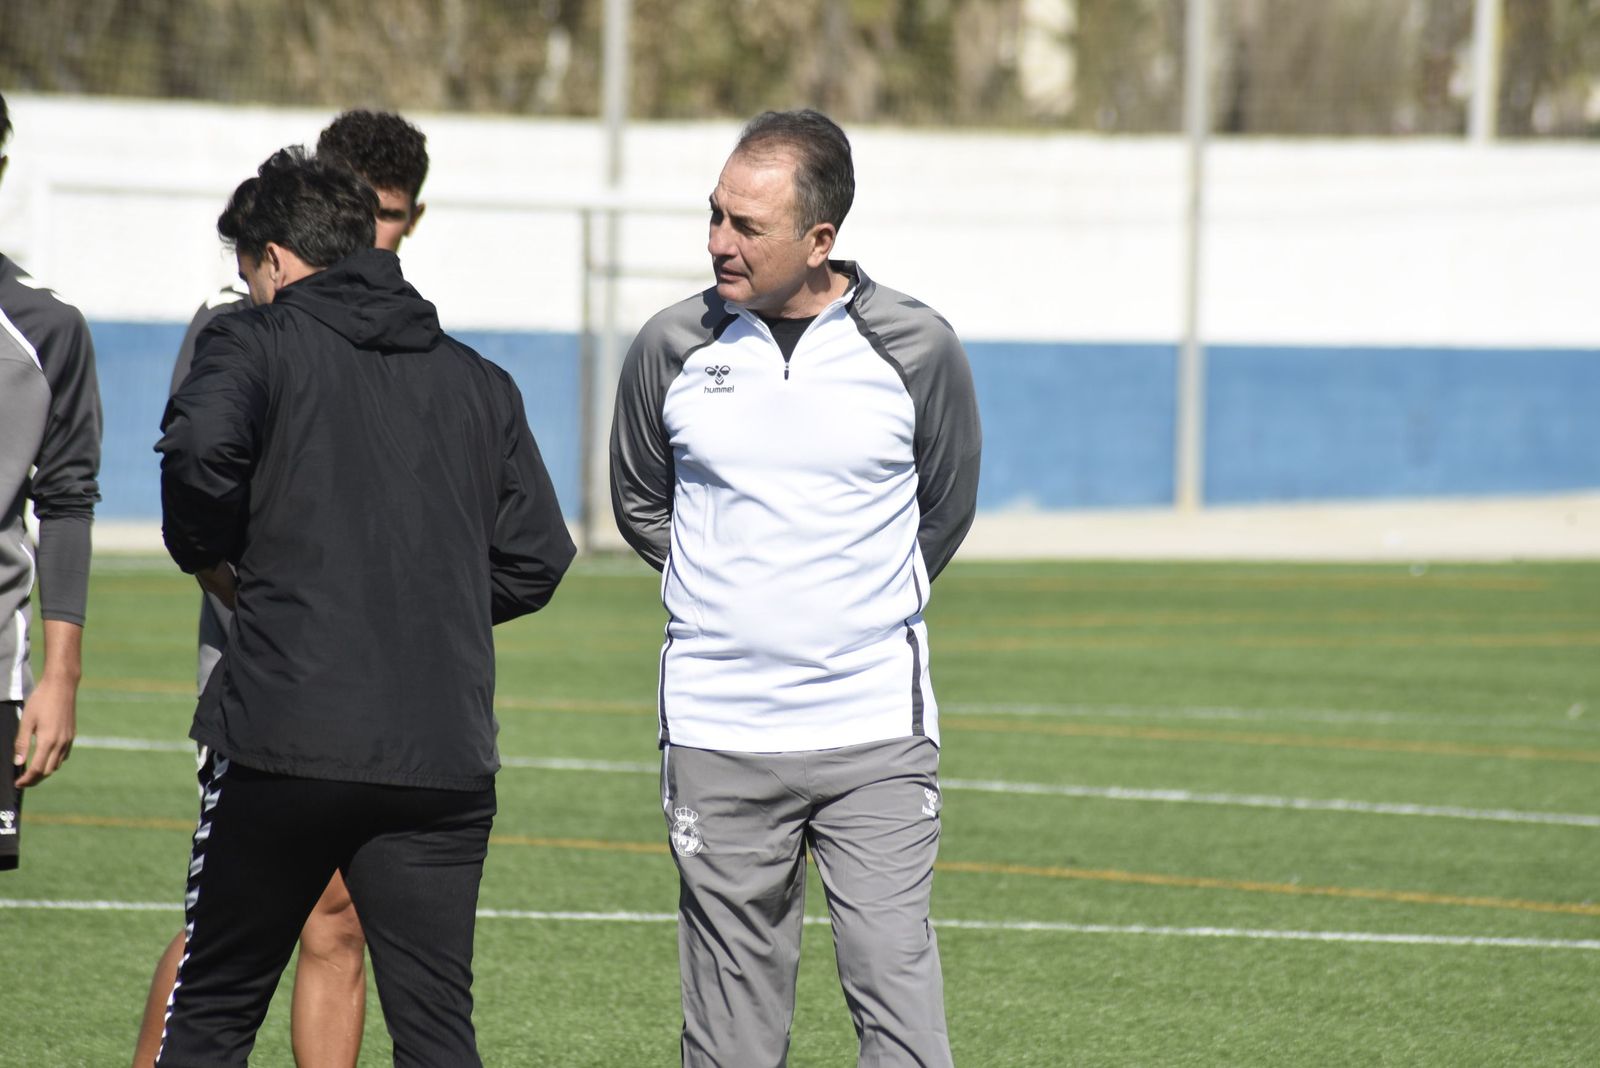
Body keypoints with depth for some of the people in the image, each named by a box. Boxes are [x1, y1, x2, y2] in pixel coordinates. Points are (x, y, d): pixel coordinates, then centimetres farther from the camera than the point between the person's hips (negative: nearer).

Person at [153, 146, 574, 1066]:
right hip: (444, 761, 3)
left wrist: (214, 562, 0)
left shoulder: (255, 345, 3)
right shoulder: (479, 382, 17)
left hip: (284, 741, -3)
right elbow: (537, 559, 11)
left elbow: (200, 450, -18)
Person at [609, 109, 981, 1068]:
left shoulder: (917, 348, -4)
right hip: (718, 736, 1)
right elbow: (639, 501, 17)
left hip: (878, 735, -1)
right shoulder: (673, 347, 0)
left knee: (897, 988, -9)